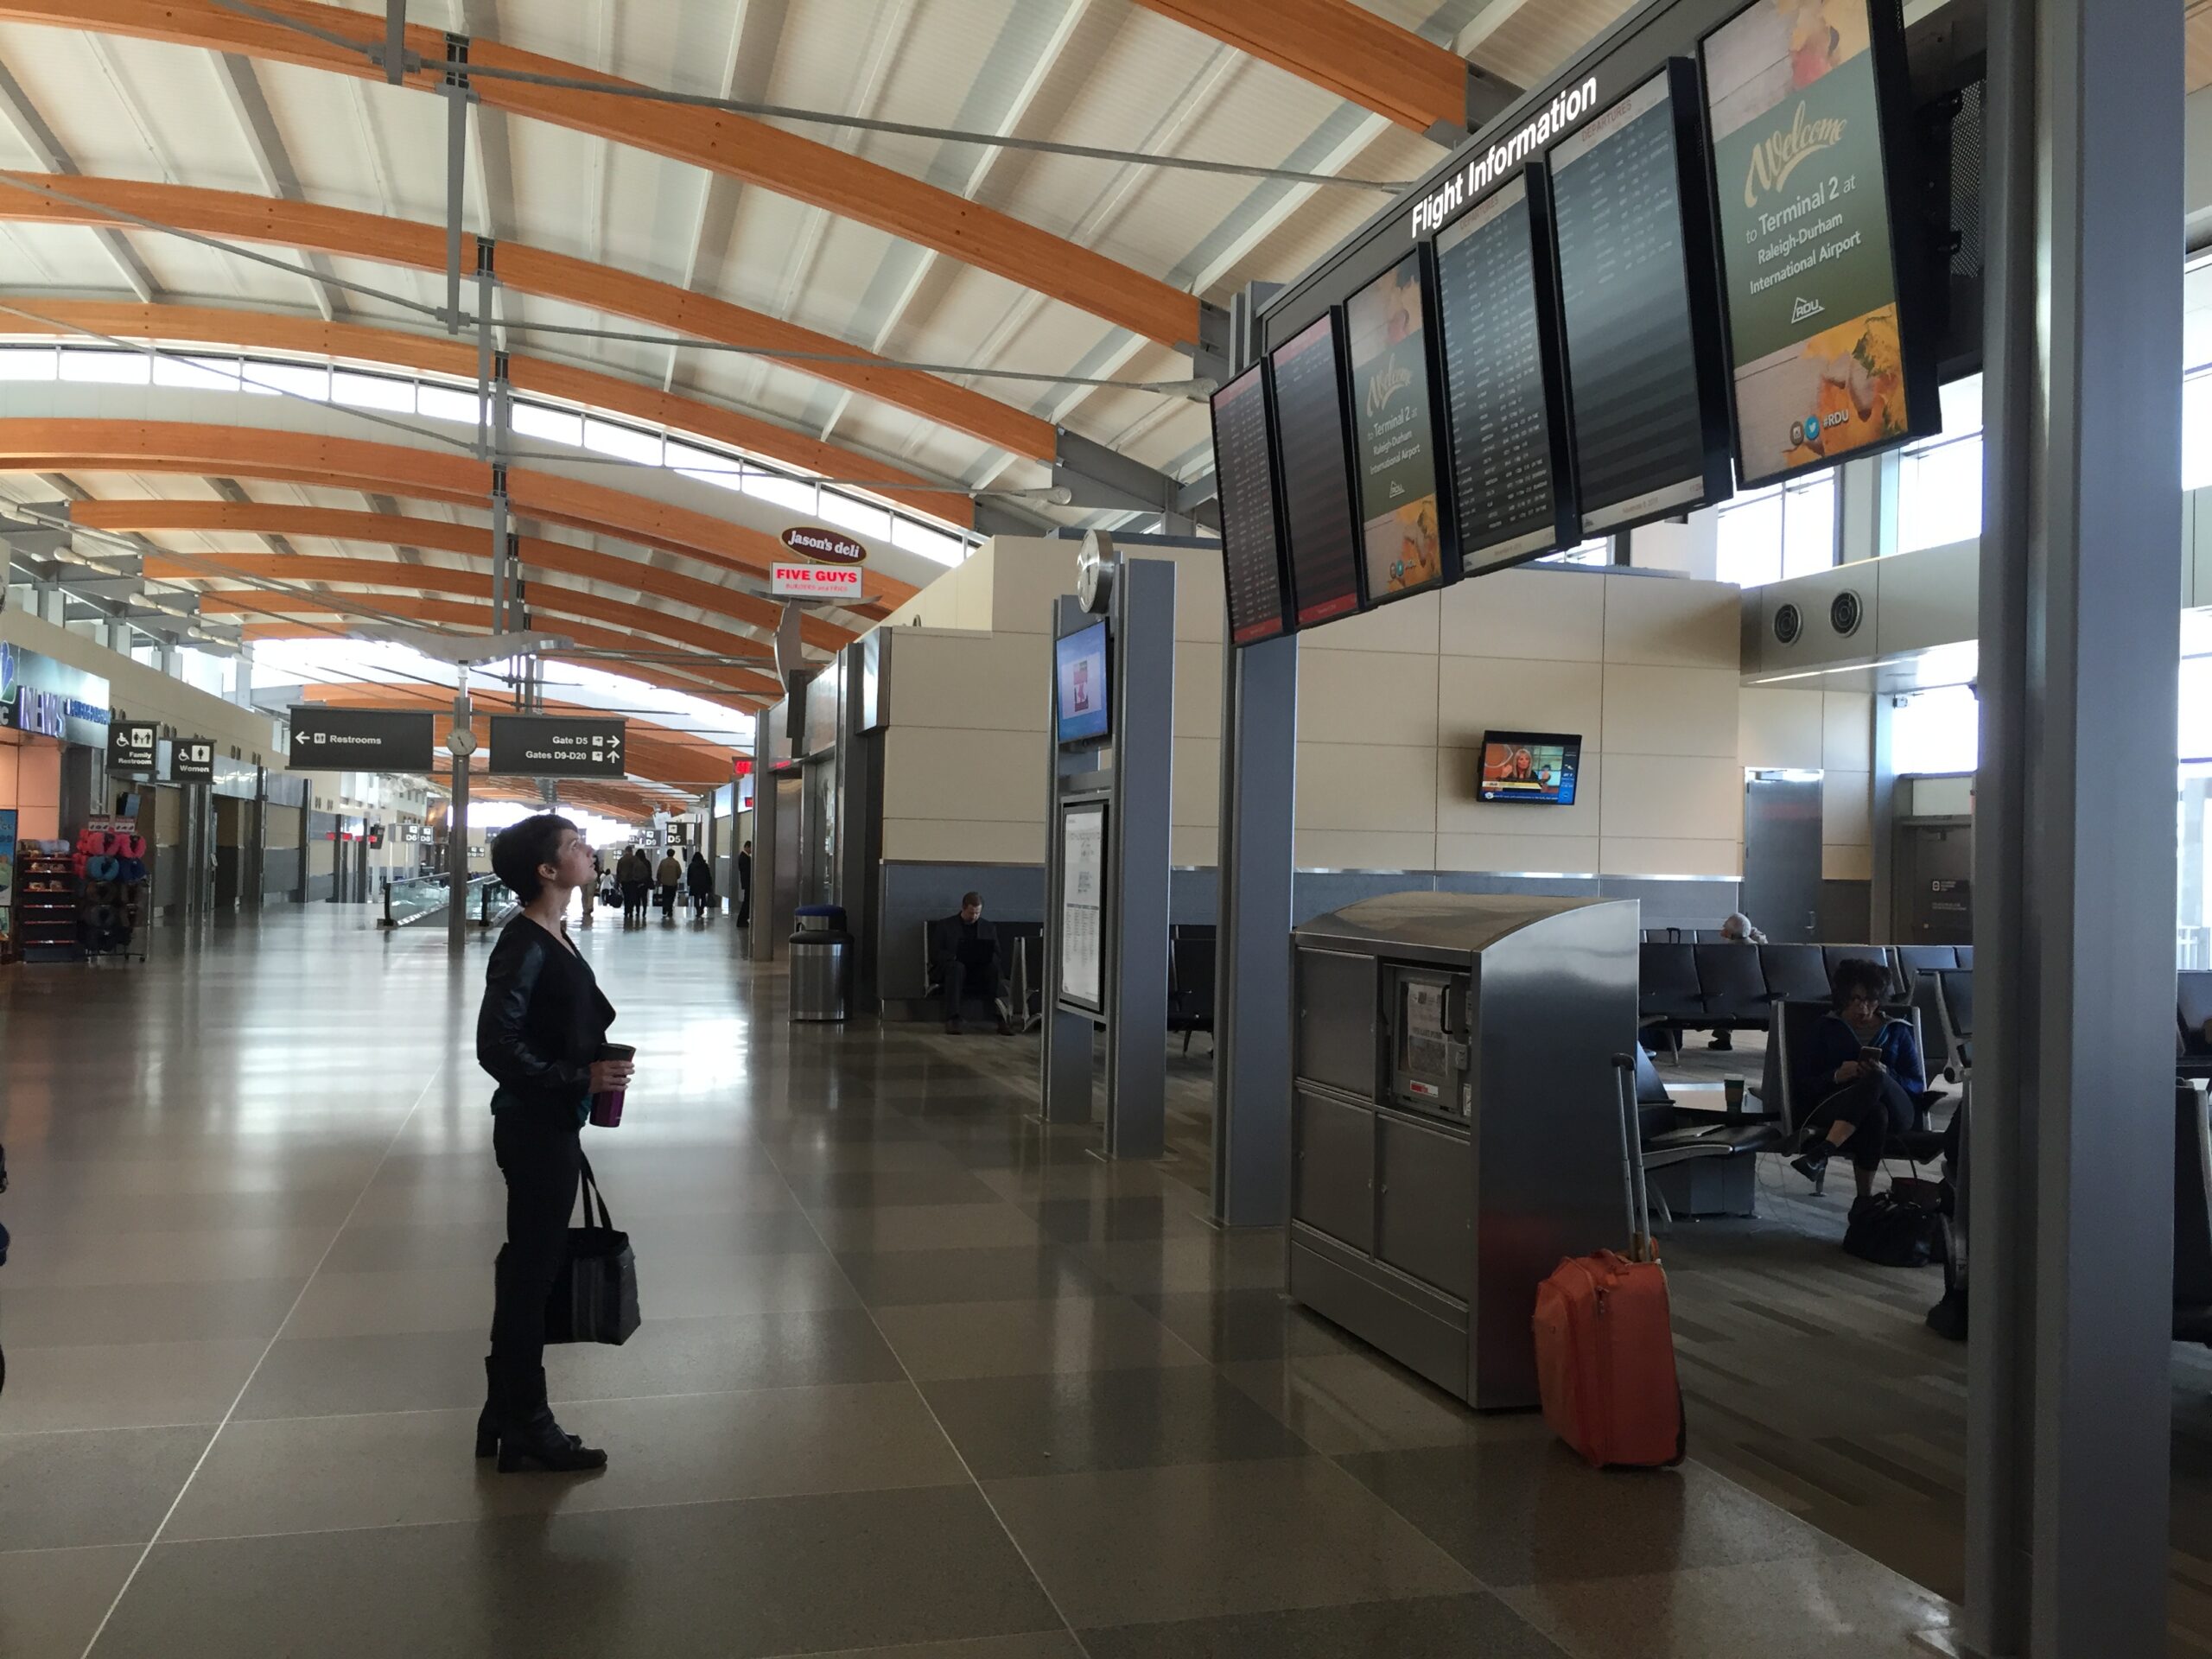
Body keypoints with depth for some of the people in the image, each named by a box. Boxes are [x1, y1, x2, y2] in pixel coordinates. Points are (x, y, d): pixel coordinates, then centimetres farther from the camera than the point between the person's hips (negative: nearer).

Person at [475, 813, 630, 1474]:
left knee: (528, 1269, 17)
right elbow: (497, 1046, -23)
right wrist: (582, 1078, -21)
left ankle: (506, 1416, 30)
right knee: (531, 1271, 2)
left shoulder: (552, 939, 9)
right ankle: (525, 1428, 16)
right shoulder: (525, 947, -18)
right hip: (534, 1128, -9)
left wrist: (598, 1066, 5)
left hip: (551, 1127, 9)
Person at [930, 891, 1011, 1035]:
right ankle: (952, 1018, -43)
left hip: (981, 970, 2)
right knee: (957, 967, -38)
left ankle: (1004, 1018, -42)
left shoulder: (989, 929, 17)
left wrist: (986, 957, -12)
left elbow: (997, 956, 13)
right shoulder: (944, 926, 10)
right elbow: (934, 954, 1)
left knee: (995, 968, -32)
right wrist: (954, 957, -18)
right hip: (949, 967, -2)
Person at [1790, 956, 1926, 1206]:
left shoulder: (1897, 1031, 23)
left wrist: (1885, 1075, -8)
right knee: (1875, 1113, -40)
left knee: (1874, 1080, -38)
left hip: (1896, 1111, 1)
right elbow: (1808, 1085, 10)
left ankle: (1822, 1151, -50)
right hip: (1836, 1105, -1)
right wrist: (1836, 1076, -13)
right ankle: (1865, 1197, -40)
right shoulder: (1828, 1029, 19)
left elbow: (1917, 1085, 14)